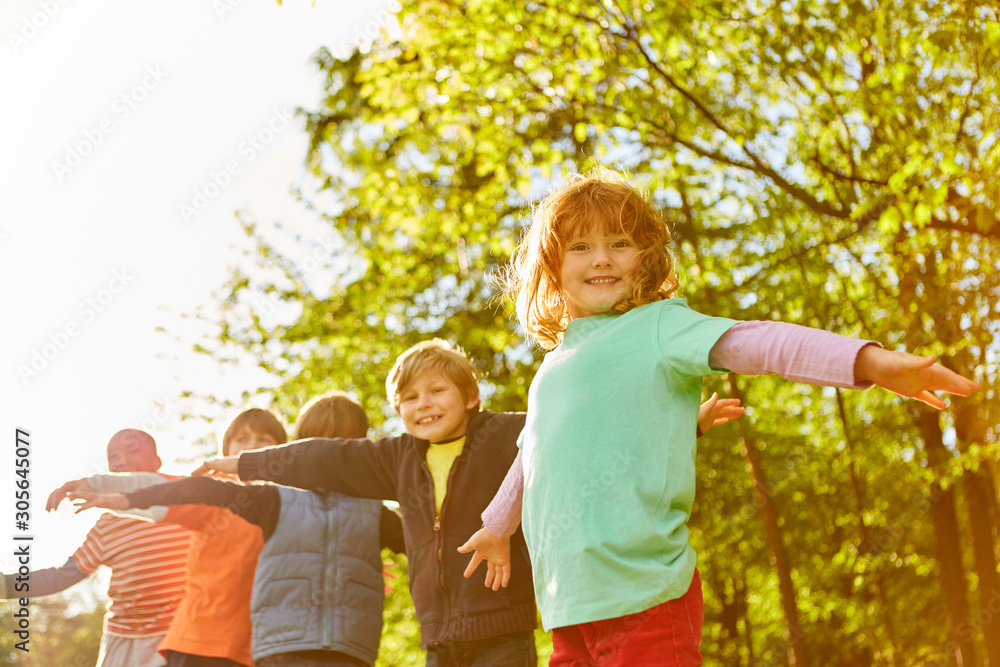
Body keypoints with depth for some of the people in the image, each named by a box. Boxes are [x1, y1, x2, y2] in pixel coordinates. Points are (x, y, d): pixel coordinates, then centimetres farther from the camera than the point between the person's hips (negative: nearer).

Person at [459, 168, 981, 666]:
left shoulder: (657, 326, 0)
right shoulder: (555, 364, 21)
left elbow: (750, 342, -17)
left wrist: (869, 359, -32)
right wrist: (496, 526, 53)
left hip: (643, 596, -7)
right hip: (567, 605, 7)